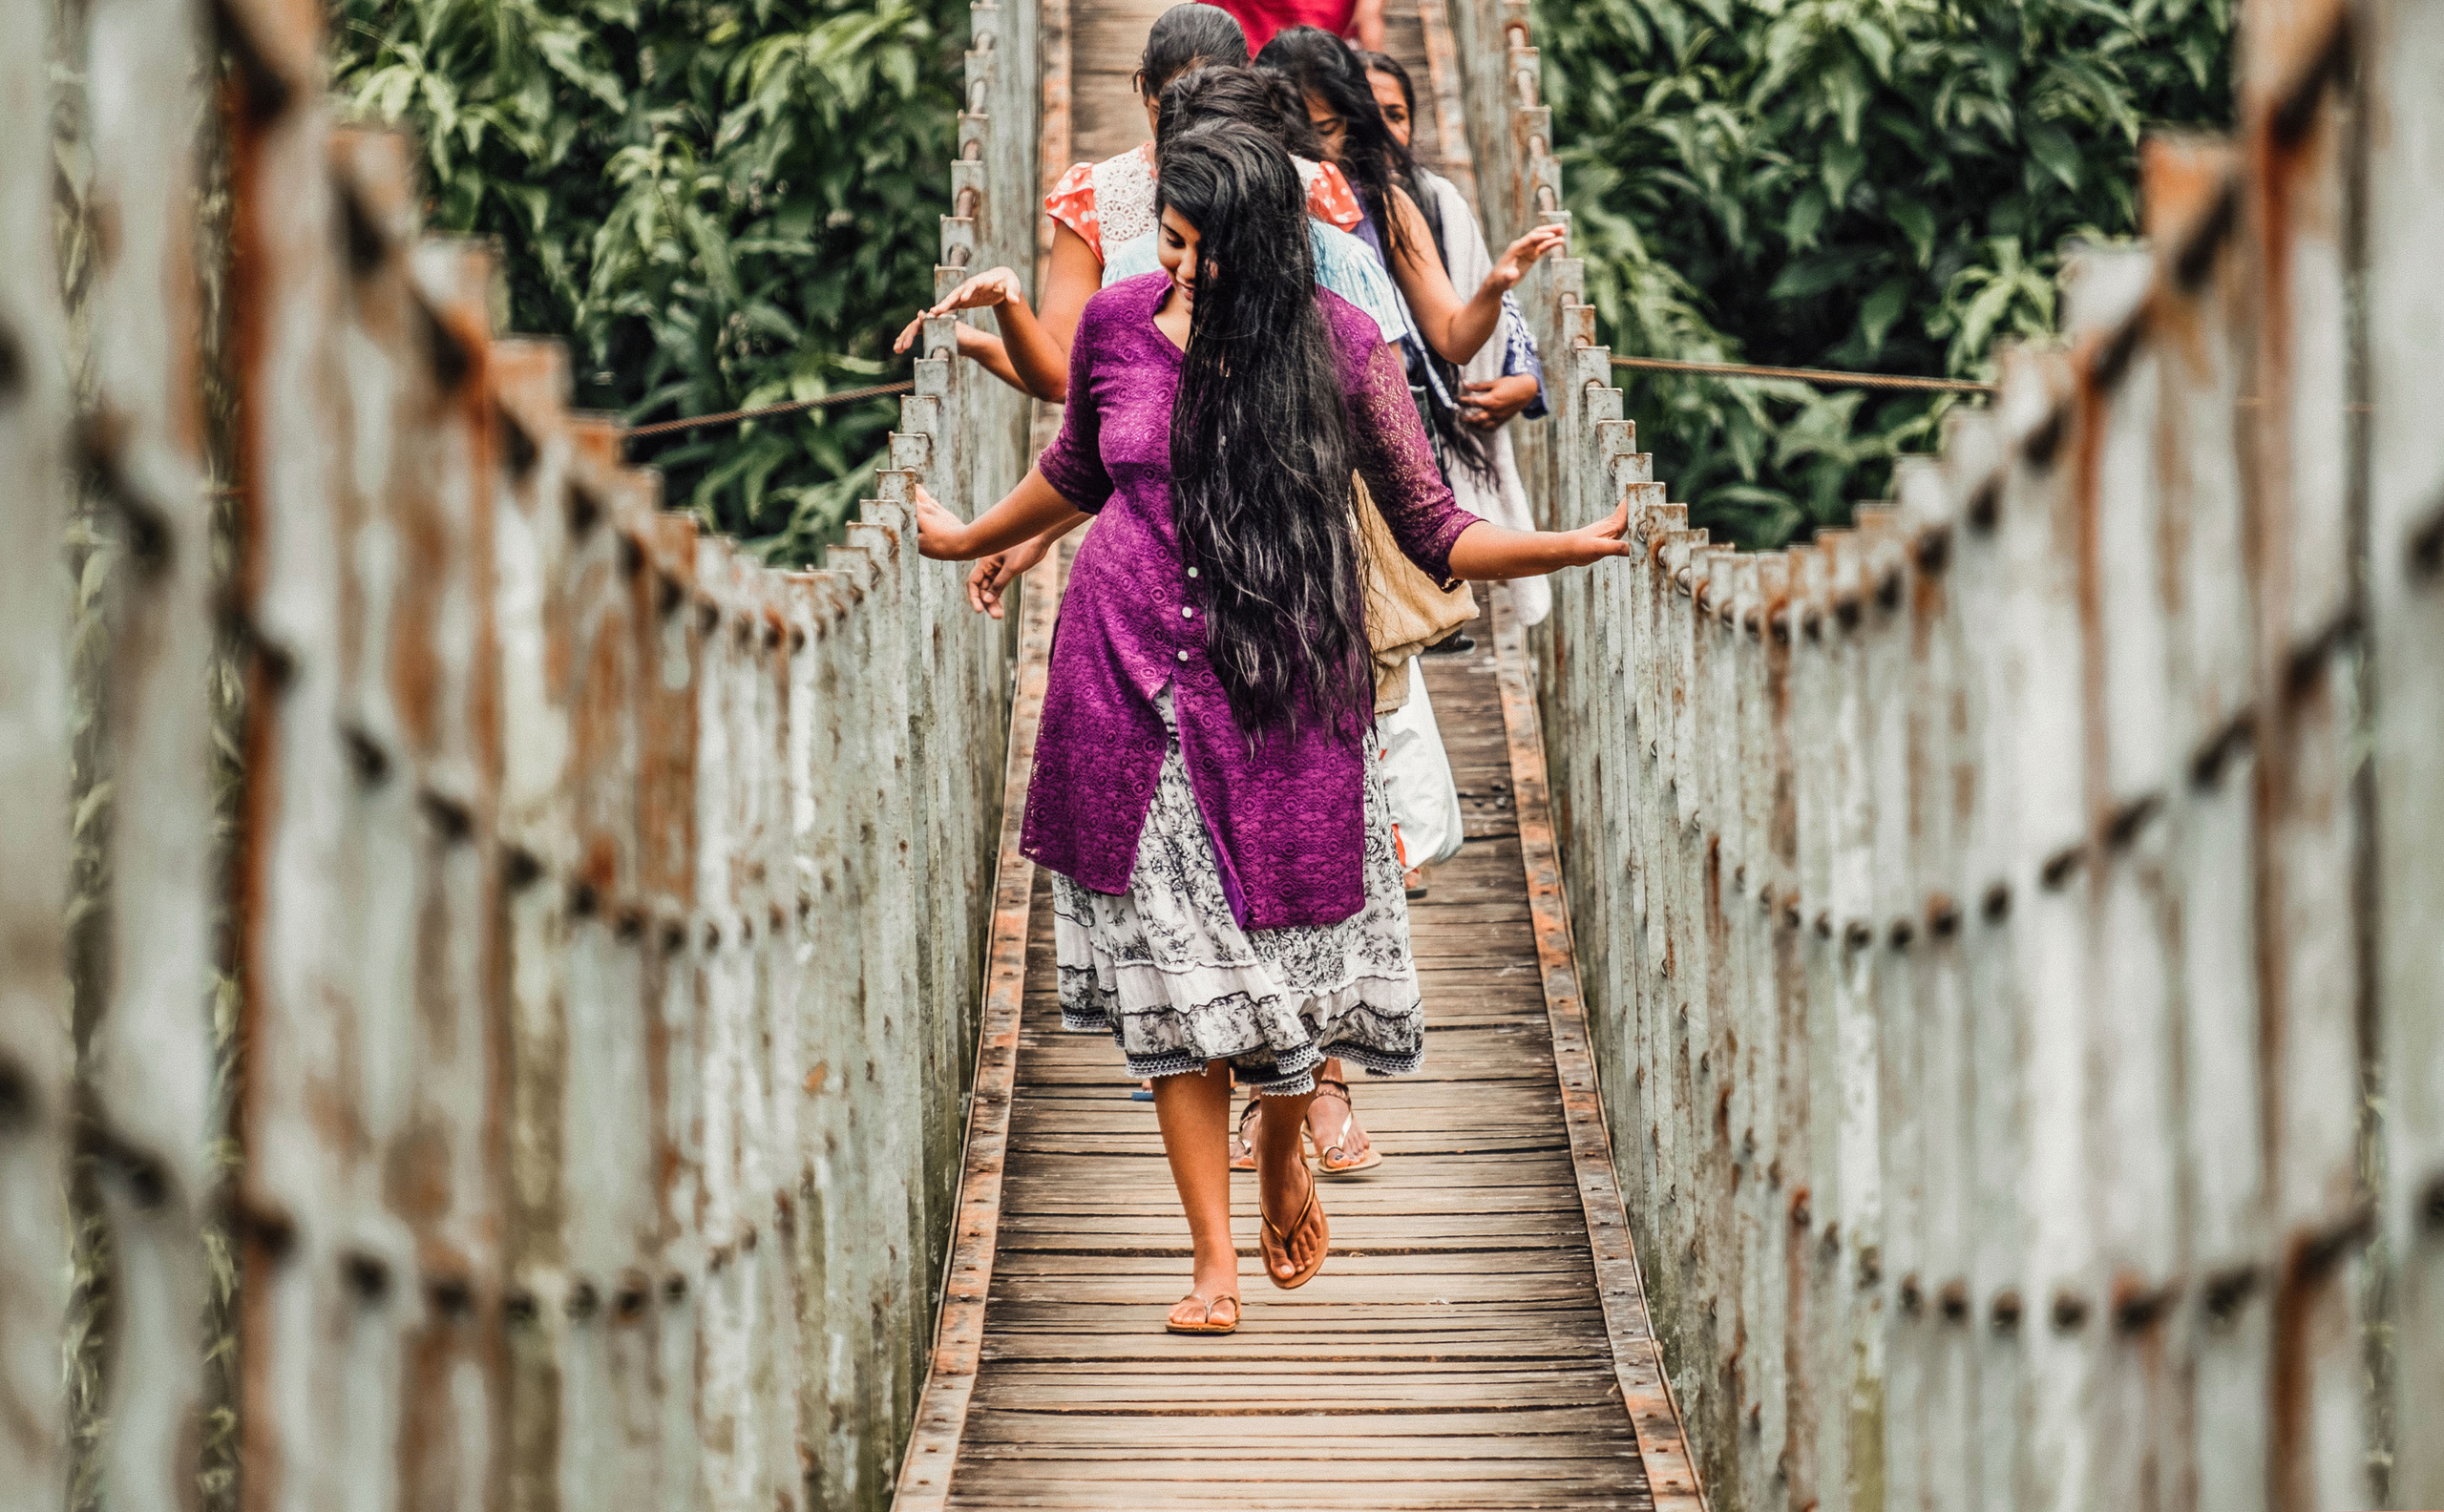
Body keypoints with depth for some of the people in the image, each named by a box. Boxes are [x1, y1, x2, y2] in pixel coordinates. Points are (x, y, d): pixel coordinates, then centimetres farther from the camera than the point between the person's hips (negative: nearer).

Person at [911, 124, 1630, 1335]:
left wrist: (1580, 544, -17)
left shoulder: (1339, 347, -6)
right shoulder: (1118, 324, 1)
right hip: (1132, 679, 2)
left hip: (1278, 687, -1)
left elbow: (1434, 533, -3)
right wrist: (964, 540, 33)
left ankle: (1282, 1147, 34)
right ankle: (1215, 1262, 5)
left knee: (1294, 951, 1)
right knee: (1173, 972, 0)